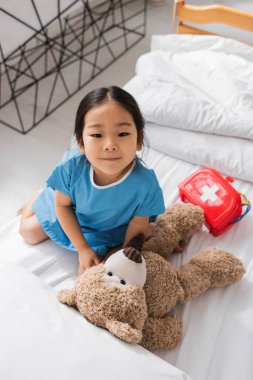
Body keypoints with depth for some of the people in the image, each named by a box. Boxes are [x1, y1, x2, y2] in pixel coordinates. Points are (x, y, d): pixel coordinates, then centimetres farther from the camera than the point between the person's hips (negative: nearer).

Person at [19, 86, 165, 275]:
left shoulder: (145, 183, -41)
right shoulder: (72, 166, -38)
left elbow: (137, 225, -21)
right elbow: (62, 205, -18)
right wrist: (83, 249, -17)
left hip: (108, 230, -1)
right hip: (68, 216, 1)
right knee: (28, 232, 17)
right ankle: (41, 195, 42)